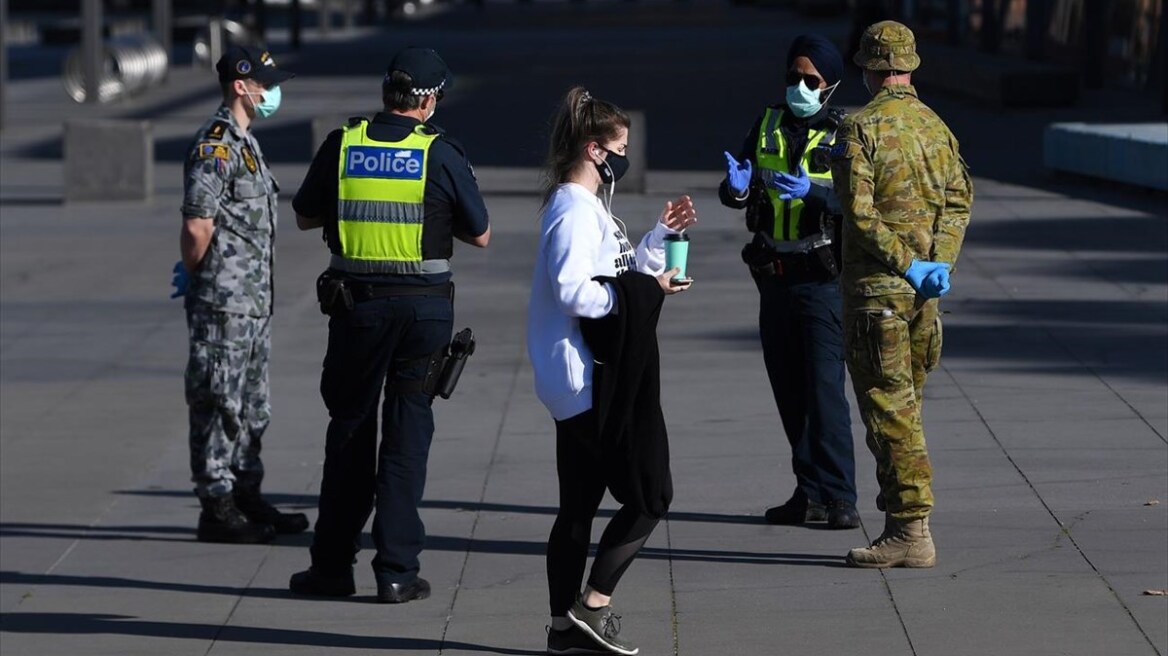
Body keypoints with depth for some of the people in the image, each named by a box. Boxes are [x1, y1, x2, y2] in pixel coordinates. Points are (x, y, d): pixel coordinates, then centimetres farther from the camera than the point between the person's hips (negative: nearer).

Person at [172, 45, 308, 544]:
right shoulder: (215, 146, -17)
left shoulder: (243, 142, 15)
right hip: (224, 301, -10)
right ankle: (216, 508, 1)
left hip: (254, 298, 10)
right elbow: (197, 226, -21)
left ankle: (247, 498, 24)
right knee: (219, 404, -3)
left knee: (252, 407, 15)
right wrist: (194, 275, -6)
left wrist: (191, 275, 15)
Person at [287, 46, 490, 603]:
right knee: (407, 434, 4)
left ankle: (333, 564, 14)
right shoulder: (441, 154, -6)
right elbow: (480, 235, 3)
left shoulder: (341, 145, -2)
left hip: (355, 305, 1)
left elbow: (304, 217, 11)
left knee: (349, 431, 12)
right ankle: (397, 571, 2)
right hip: (424, 306, -1)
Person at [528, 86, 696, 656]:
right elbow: (572, 290, -26)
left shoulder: (588, 207, 18)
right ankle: (593, 603, -7)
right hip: (593, 383, -11)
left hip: (585, 383, 11)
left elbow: (616, 276, 24)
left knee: (579, 503, 10)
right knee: (649, 495, -6)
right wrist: (644, 291, -18)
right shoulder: (573, 210, -15)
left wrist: (661, 235, 18)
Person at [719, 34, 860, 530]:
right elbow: (733, 194, 4)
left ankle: (838, 497, -10)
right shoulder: (768, 126, 9)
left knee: (824, 387, -12)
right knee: (789, 391, 9)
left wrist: (811, 192, -33)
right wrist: (735, 186, -19)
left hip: (822, 279, -6)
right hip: (774, 278, 6)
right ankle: (810, 494, 16)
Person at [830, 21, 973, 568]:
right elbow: (959, 200, 6)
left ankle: (911, 530, -6)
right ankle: (902, 521, 16)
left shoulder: (861, 129, -11)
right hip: (922, 293, 7)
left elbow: (860, 212, -18)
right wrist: (939, 263, -3)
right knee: (903, 404, 14)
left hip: (876, 285, -7)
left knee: (888, 408, -4)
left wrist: (908, 266, -13)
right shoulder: (937, 127, 9)